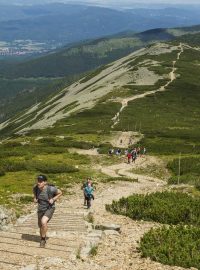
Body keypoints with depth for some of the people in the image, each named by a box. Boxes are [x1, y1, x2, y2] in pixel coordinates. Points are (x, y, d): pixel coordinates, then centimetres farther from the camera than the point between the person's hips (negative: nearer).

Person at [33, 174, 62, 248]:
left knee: (43, 222, -29)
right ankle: (42, 238, 50)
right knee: (40, 225, 19)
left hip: (49, 208, -5)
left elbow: (60, 193, -10)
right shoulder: (36, 187, -17)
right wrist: (35, 198, -4)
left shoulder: (51, 189, -29)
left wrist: (53, 199, -21)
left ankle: (43, 240, -6)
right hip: (40, 209, 5)